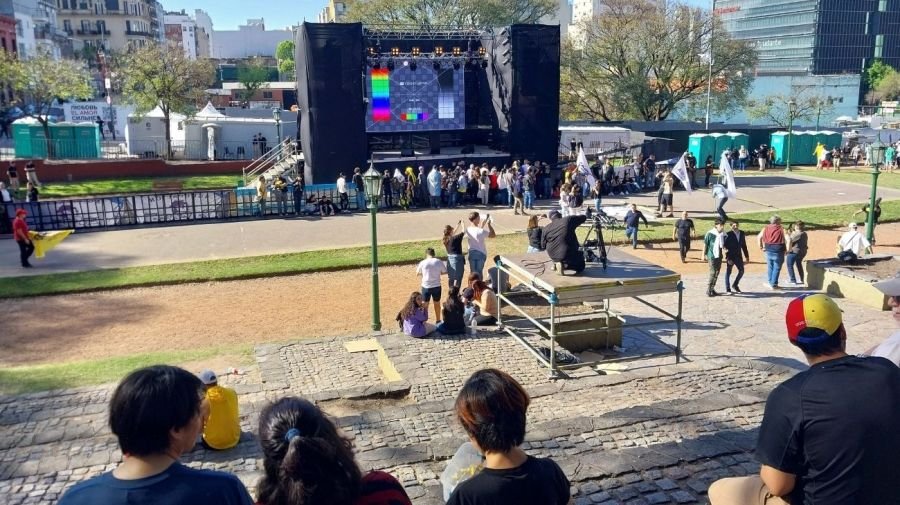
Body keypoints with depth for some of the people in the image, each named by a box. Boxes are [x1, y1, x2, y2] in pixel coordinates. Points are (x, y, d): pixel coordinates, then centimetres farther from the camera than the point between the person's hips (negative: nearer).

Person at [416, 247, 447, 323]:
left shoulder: (422, 263, -7)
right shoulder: (439, 262, -5)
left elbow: (417, 273, 4)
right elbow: (444, 272, 6)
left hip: (426, 286, -1)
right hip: (436, 286, 1)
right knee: (437, 303, 18)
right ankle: (438, 320, 30)